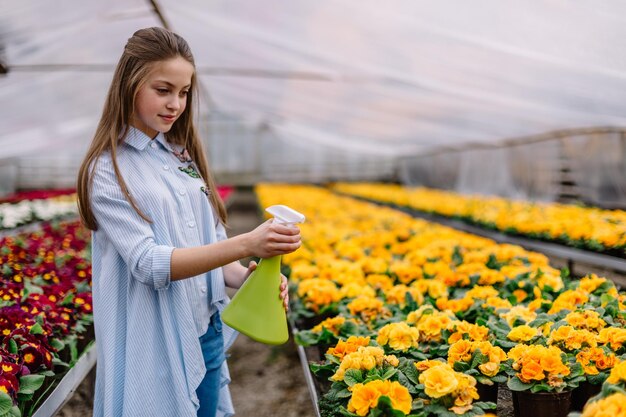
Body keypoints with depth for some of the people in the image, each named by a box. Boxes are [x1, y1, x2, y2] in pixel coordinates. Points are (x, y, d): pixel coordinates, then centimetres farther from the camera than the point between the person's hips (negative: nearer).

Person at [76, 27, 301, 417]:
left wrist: (249, 277, -11)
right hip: (157, 348, -5)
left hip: (208, 337, 6)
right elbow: (149, 263, -21)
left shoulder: (184, 156, 7)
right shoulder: (108, 171, -11)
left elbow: (210, 245, 9)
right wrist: (245, 244, -31)